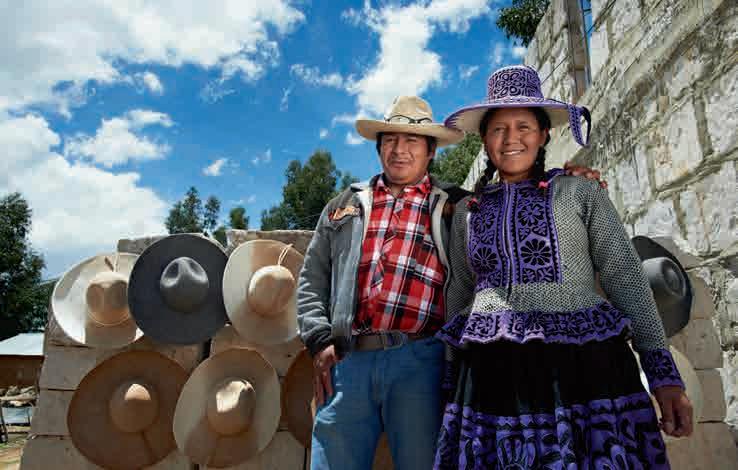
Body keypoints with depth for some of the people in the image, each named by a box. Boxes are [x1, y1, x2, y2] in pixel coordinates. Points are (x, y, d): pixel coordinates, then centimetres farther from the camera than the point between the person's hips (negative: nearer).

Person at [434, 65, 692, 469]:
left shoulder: (580, 192, 6)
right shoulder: (467, 211, 13)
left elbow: (626, 278, 2)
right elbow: (458, 295, 18)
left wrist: (664, 373, -7)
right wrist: (451, 375, 17)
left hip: (586, 370, -1)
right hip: (496, 378, 2)